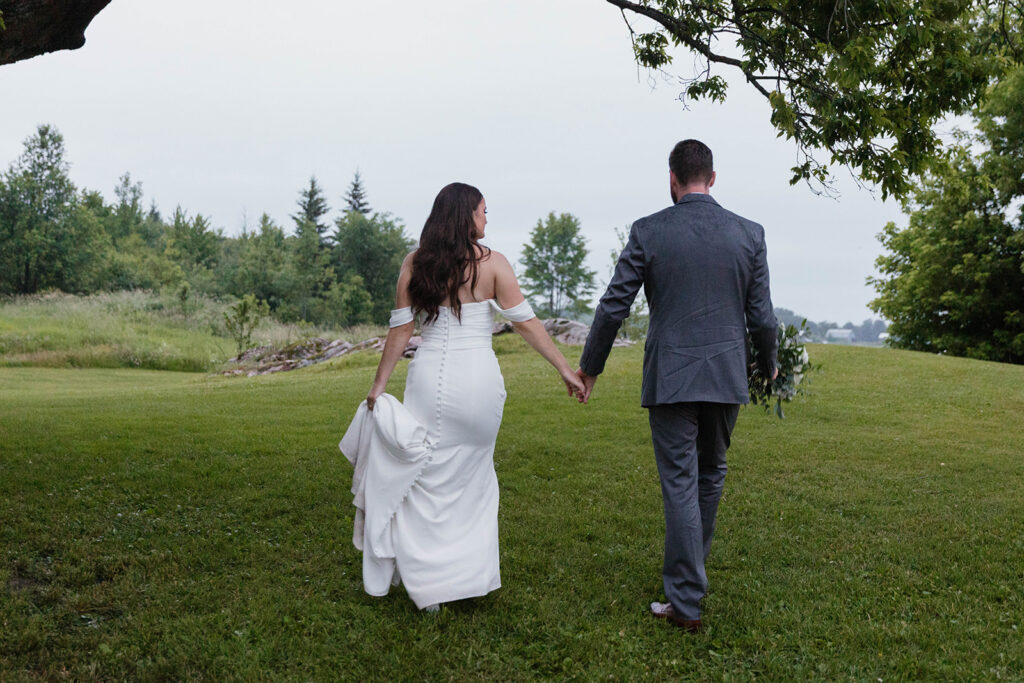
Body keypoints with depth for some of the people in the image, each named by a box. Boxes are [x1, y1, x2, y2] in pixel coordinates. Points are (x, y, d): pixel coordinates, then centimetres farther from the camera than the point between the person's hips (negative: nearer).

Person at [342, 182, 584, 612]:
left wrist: (380, 383, 8)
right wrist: (565, 370, -1)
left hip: (431, 377, 1)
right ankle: (472, 574, 24)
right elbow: (525, 322, -5)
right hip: (479, 380, -1)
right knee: (473, 475, 16)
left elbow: (401, 328, 2)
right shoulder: (492, 263, -3)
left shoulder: (416, 263, 3)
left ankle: (428, 586, 10)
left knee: (429, 479, 8)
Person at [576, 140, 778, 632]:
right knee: (710, 475, 20)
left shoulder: (648, 232, -5)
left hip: (670, 378, -3)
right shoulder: (749, 233, 1)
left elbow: (613, 307, -3)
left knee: (679, 483, 2)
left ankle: (687, 601, 4)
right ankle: (689, 568, 38)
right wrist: (770, 365, 23)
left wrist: (590, 366, 10)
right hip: (727, 375, 3)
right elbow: (761, 315, 4)